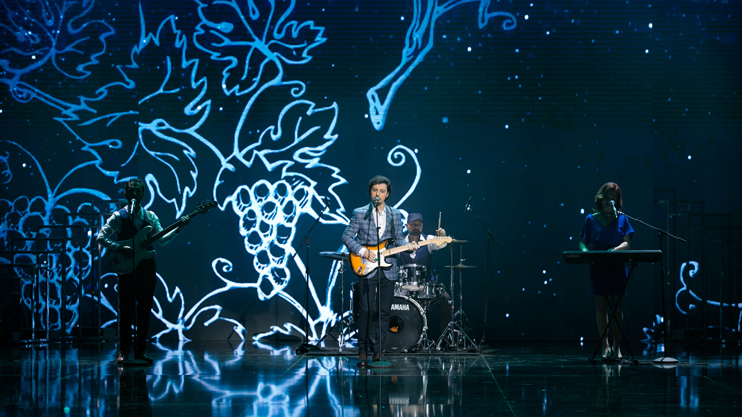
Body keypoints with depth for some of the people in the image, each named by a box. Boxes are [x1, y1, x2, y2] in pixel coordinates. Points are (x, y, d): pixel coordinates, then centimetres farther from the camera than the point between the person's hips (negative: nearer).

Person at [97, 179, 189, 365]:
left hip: (147, 267, 3)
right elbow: (100, 237, -5)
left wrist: (177, 228, -8)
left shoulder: (150, 216, 11)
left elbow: (162, 240, 6)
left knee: (144, 310, 5)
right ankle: (123, 351, 0)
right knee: (126, 309, -5)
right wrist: (120, 248, -17)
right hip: (126, 267, -3)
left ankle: (140, 350, 11)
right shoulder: (118, 216, 0)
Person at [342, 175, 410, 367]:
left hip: (388, 270, 3)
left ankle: (378, 351, 12)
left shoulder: (395, 214, 10)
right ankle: (362, 351, 2)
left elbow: (398, 239, 12)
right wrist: (362, 251, -13)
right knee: (366, 311, -8)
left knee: (384, 312, 4)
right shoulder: (359, 213, 1)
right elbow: (346, 237, -1)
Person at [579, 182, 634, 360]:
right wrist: (585, 250, -15)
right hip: (597, 268, 0)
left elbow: (627, 243, -2)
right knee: (601, 307, 0)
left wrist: (614, 250, -21)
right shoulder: (591, 219, 8)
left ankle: (617, 346, 4)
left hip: (617, 268, 0)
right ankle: (605, 346, 3)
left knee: (617, 307, -1)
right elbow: (582, 242, 8)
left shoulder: (621, 219, 7)